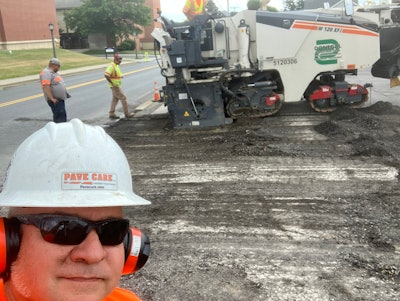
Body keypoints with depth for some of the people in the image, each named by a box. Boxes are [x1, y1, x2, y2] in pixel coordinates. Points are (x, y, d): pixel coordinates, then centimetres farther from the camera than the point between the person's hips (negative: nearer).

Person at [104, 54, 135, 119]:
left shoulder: (116, 65, 11)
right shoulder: (111, 66, -19)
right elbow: (106, 75, -27)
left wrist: (120, 76, 7)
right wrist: (112, 83, -25)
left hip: (117, 85, 10)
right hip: (115, 86, -10)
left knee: (115, 99, 13)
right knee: (123, 98, -4)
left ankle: (111, 114, 19)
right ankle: (127, 114, 3)